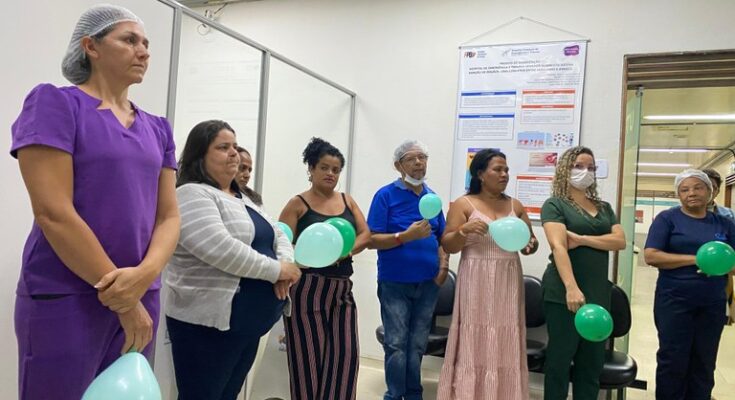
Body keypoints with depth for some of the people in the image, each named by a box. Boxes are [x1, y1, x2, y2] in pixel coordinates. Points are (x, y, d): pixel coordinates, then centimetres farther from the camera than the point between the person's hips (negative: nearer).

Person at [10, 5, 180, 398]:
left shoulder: (157, 128, 10)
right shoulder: (55, 103, -7)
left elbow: (169, 215, 5)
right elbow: (53, 213, -15)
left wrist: (145, 275, -15)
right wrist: (122, 300, -14)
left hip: (141, 297, 6)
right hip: (65, 299, -5)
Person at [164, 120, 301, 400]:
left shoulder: (242, 199, 17)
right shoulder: (191, 194, -12)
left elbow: (277, 236, 17)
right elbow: (220, 250, -25)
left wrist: (286, 263, -6)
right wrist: (276, 270, -16)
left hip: (249, 323, 9)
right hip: (208, 323, -9)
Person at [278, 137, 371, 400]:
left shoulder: (347, 201, 12)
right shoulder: (298, 204, -3)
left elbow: (365, 235, 5)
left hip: (342, 288, 5)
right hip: (307, 289, -5)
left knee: (345, 353, 3)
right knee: (308, 355, 2)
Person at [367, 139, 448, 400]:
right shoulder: (385, 195, -6)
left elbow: (441, 238, 15)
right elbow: (372, 240, -12)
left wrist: (443, 265, -2)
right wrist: (406, 236, -23)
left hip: (427, 282, 4)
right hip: (395, 282, -4)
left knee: (417, 345, 12)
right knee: (396, 344, 0)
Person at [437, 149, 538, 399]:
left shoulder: (515, 206, 12)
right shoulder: (463, 204, -1)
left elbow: (531, 242, 16)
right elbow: (448, 246, -3)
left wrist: (530, 244, -6)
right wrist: (464, 230, -21)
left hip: (507, 284, 4)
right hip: (477, 285, -4)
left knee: (505, 346, 6)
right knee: (475, 344, 0)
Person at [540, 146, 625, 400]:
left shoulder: (604, 207, 15)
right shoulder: (555, 204, -3)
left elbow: (620, 241, 1)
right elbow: (558, 246, -16)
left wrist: (582, 239, -13)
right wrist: (571, 287, -28)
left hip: (598, 293, 6)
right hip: (564, 294, -6)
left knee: (593, 362, 11)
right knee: (560, 358, 3)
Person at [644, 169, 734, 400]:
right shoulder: (667, 218, -3)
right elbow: (651, 256, -12)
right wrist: (695, 259, -18)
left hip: (713, 305, 3)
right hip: (674, 301, -3)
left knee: (704, 363, 11)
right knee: (673, 361, 3)